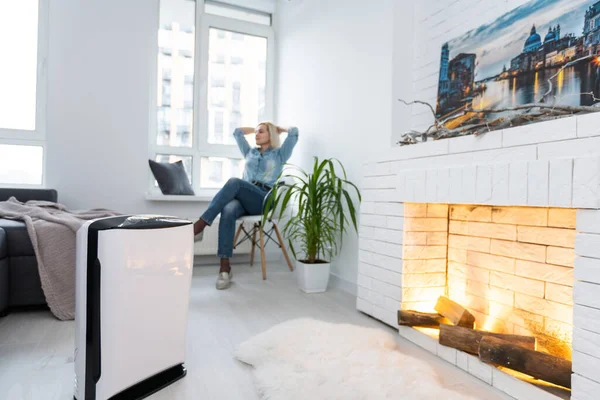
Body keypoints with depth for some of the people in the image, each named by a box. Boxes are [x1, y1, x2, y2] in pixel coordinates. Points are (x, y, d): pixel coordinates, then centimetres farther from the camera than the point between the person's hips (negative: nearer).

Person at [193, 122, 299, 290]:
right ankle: (225, 268, -39)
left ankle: (201, 224, -35)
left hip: (264, 200, -3)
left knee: (234, 182, -33)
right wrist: (255, 128, 41)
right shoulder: (250, 152, 31)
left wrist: (278, 129, 26)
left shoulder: (279, 154, 18)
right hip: (242, 199, 4)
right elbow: (237, 132, 39)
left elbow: (294, 132, 8)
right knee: (228, 211, -34)